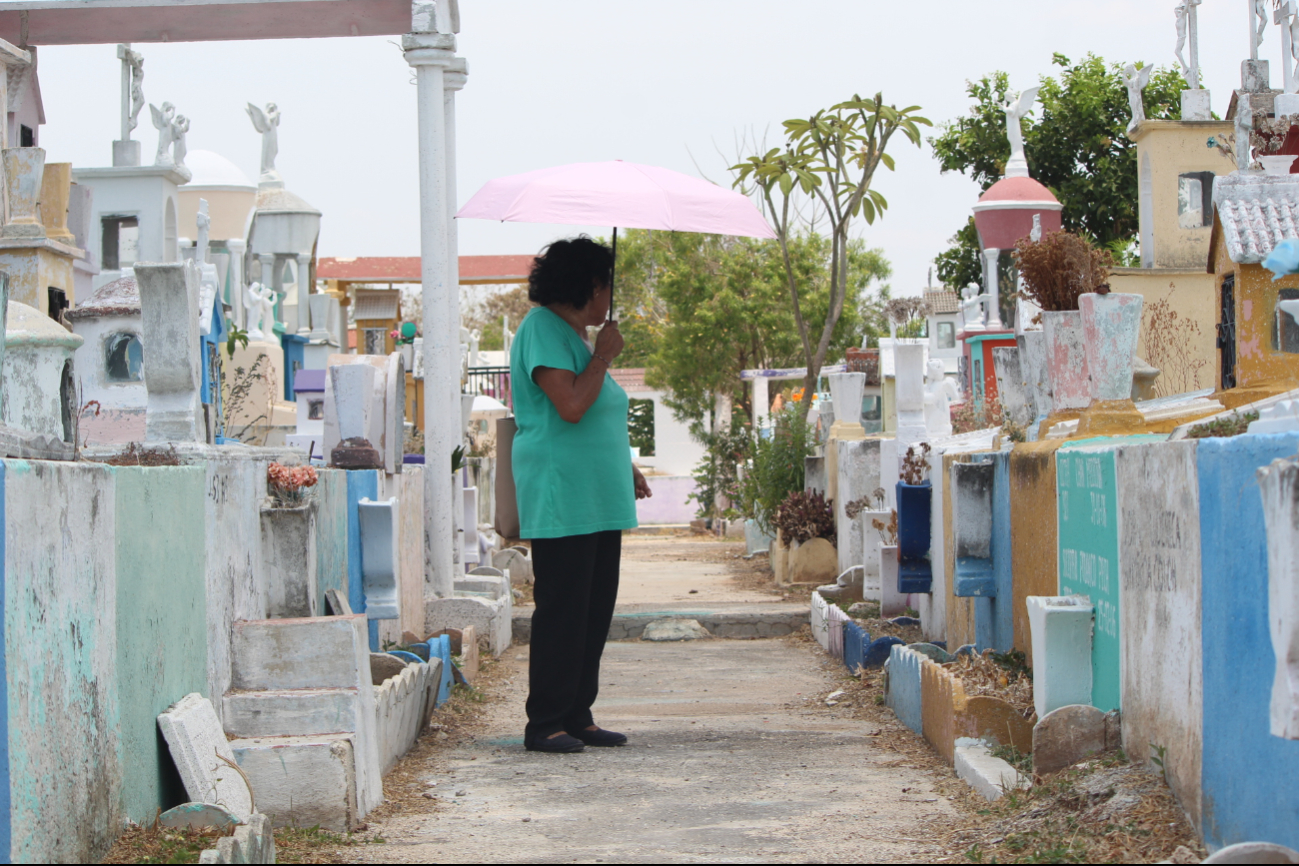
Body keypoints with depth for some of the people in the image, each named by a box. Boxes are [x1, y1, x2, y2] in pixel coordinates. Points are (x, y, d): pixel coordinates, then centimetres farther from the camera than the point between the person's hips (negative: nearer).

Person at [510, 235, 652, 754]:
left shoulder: (574, 335, 21)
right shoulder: (543, 329, -10)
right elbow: (571, 405, -23)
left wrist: (625, 468, 21)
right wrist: (603, 357, -11)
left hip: (598, 501, 10)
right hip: (561, 501, -10)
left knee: (596, 609, 9)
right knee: (562, 610, -8)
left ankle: (577, 717, 15)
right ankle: (545, 725, -3)